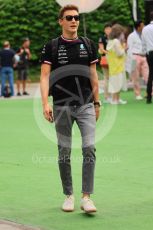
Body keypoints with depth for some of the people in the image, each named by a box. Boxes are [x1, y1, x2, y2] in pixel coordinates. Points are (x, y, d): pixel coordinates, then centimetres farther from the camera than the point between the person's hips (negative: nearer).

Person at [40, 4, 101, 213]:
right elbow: (44, 76, -6)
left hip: (86, 105, 1)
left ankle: (86, 197, -7)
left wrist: (97, 102, 11)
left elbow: (93, 75, 13)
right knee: (64, 153, 6)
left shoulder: (88, 45, 7)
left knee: (89, 148, -11)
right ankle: (69, 196, 19)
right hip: (62, 107, -1)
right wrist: (45, 103, -18)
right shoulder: (51, 47, 0)